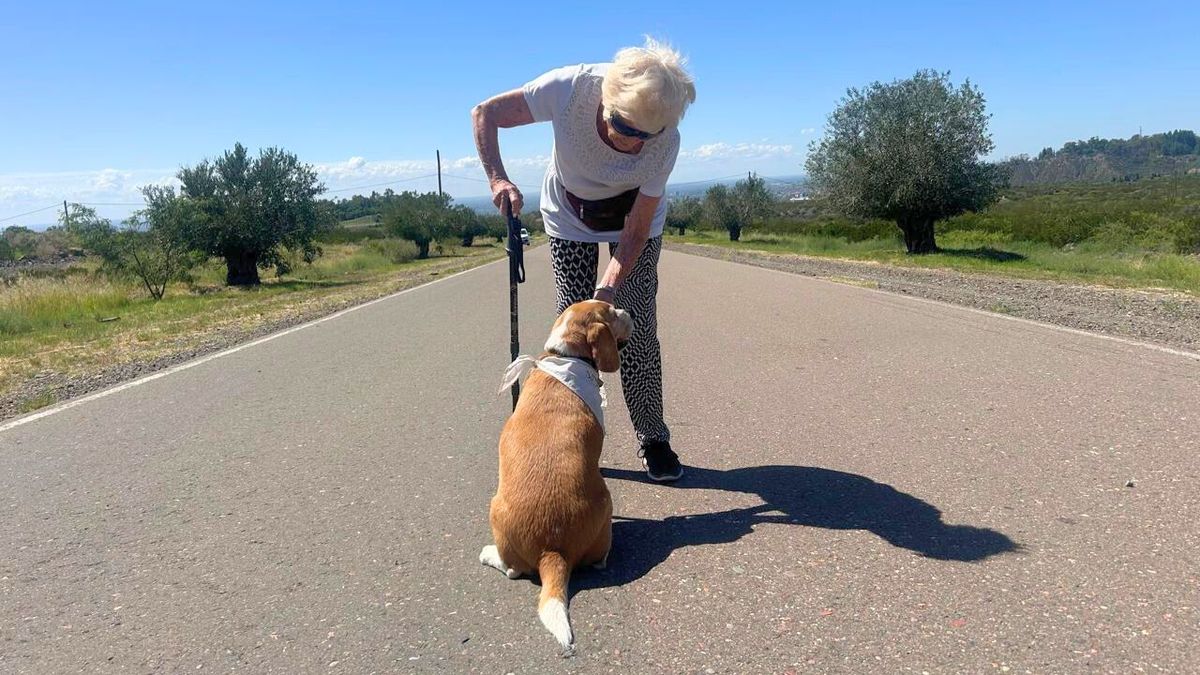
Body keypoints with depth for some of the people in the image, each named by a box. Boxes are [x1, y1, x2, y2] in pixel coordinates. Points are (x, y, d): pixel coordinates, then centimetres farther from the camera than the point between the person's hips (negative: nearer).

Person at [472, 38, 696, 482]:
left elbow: (636, 232, -26)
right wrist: (497, 178, -37)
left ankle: (654, 441, 6)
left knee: (638, 327, -8)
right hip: (569, 216, 1)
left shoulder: (665, 142, -32)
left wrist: (608, 286, -39)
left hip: (633, 217, 0)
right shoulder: (570, 88, -33)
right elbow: (485, 114, -23)